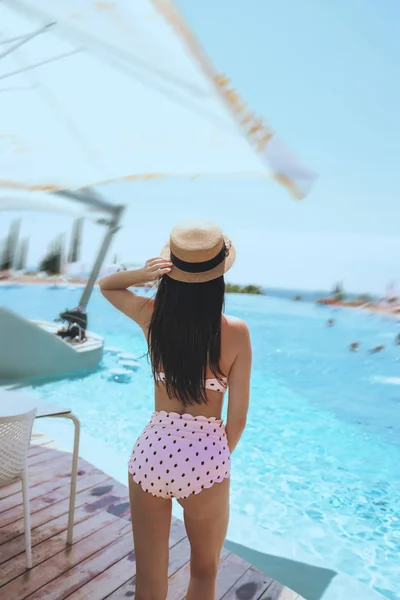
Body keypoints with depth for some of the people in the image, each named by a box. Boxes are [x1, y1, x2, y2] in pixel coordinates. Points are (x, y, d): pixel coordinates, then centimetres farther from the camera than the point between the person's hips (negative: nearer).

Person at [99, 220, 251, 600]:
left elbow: (105, 285, 15)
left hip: (152, 452, 2)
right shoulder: (236, 332, -12)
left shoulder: (151, 316, -6)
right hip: (205, 458, -1)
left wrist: (140, 275, -6)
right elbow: (238, 417, -8)